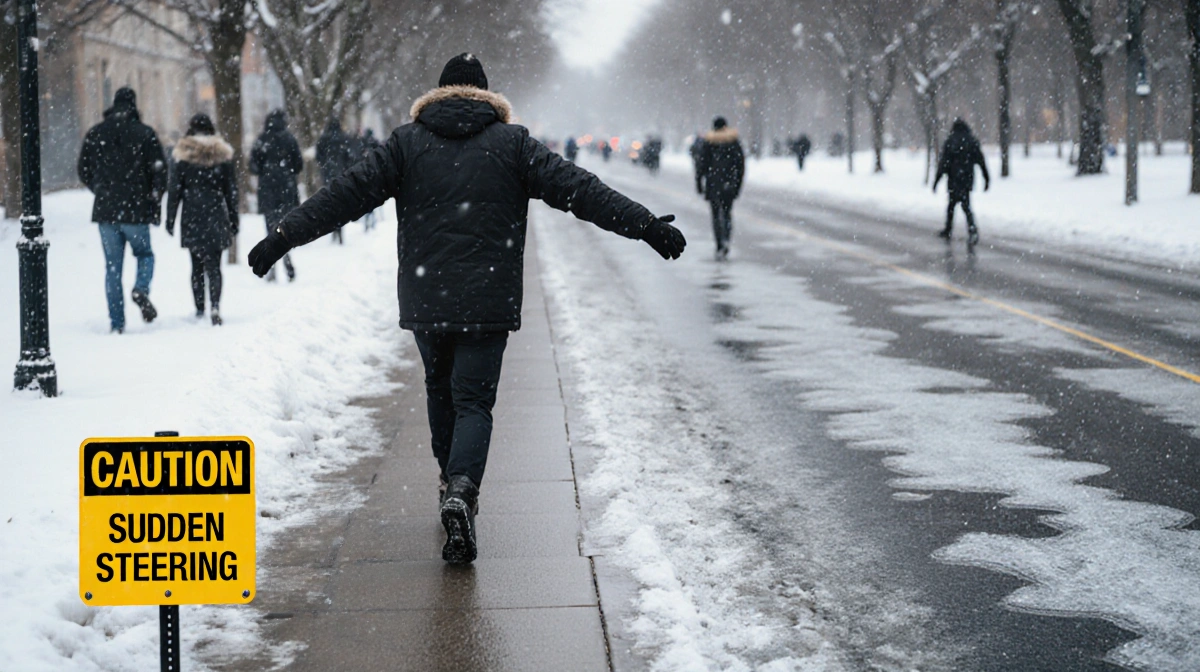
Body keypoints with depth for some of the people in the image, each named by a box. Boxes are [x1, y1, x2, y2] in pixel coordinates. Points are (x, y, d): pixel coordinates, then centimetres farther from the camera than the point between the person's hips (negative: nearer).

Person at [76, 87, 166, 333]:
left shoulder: (95, 134, 6)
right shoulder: (145, 133, -5)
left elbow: (83, 171, 11)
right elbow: (159, 170, -7)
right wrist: (155, 202, 4)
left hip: (105, 210, 2)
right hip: (136, 210, -2)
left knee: (112, 266, 8)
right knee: (144, 253, 18)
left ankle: (117, 323, 4)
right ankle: (141, 289, -13)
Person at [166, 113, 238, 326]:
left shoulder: (184, 155, -1)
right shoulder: (223, 154, 4)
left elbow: (175, 190, -1)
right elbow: (231, 191, 7)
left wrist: (170, 219, 4)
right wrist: (233, 220, 12)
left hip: (192, 218, 0)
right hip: (216, 216, 0)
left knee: (197, 265, 13)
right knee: (213, 265, -4)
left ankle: (200, 308, 14)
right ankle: (214, 306, -21)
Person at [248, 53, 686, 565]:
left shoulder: (407, 143, 5)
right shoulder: (512, 144, 3)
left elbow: (347, 194, 2)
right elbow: (579, 190, -1)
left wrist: (284, 236, 6)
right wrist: (646, 226, 0)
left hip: (423, 299, 2)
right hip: (487, 303, -2)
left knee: (440, 388, 22)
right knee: (473, 398, -1)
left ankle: (453, 482, 30)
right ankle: (462, 489, -24)